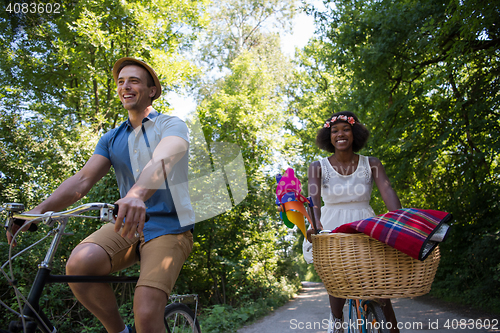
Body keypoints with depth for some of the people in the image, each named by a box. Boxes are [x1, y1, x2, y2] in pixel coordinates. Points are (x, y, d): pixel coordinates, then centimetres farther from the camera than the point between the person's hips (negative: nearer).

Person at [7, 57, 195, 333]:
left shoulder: (171, 125, -2)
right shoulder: (111, 139, 15)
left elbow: (161, 161, -25)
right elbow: (82, 179, 5)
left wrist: (136, 195, -45)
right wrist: (39, 210, -11)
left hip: (168, 227, -4)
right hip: (126, 226, 5)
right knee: (78, 264, -25)